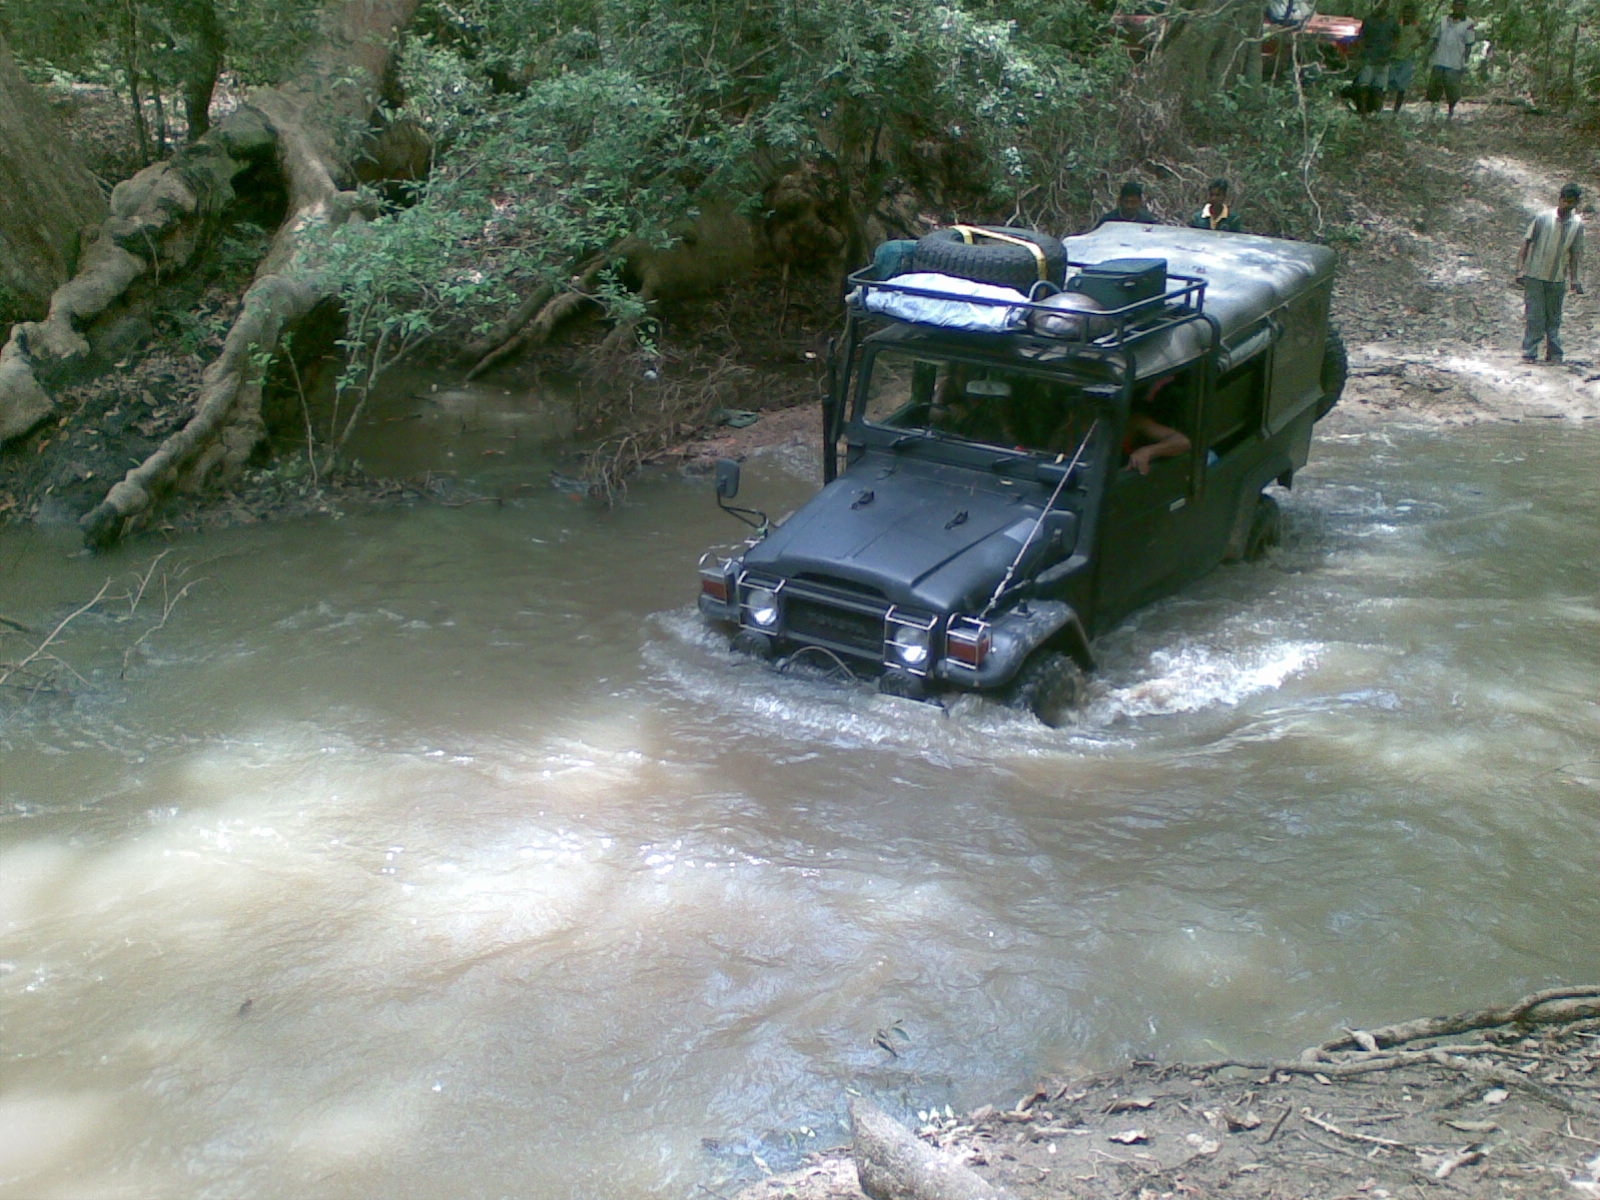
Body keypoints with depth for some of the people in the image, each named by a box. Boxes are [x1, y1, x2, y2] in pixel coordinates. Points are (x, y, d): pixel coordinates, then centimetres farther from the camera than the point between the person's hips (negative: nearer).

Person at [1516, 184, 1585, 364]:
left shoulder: (1577, 224, 1)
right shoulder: (1543, 218, -8)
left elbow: (1575, 252, 8)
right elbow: (1526, 243, -3)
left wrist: (1574, 278, 6)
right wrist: (1520, 269, -9)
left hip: (1558, 278, 3)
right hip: (1534, 275, -3)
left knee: (1554, 318, 10)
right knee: (1534, 317, -5)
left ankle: (1554, 354, 15)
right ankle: (1529, 353, -1)